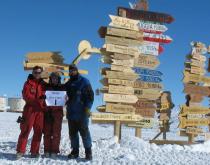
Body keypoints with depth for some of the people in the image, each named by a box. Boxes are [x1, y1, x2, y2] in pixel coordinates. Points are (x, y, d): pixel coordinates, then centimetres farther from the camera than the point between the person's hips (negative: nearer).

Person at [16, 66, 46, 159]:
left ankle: (35, 151, 11)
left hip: (40, 110, 4)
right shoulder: (28, 83, 4)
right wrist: (38, 100, -20)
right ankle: (20, 150, 0)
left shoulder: (43, 84, 14)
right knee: (25, 130, -5)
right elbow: (26, 96, -8)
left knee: (38, 131, 3)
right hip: (30, 109, -4)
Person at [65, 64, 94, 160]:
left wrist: (88, 107, -15)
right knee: (72, 133, 8)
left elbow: (90, 95, -7)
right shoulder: (67, 84, 16)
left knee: (84, 132, -5)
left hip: (82, 113, -6)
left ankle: (88, 151, 3)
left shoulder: (84, 82, -2)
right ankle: (75, 151, 16)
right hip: (71, 112, 6)